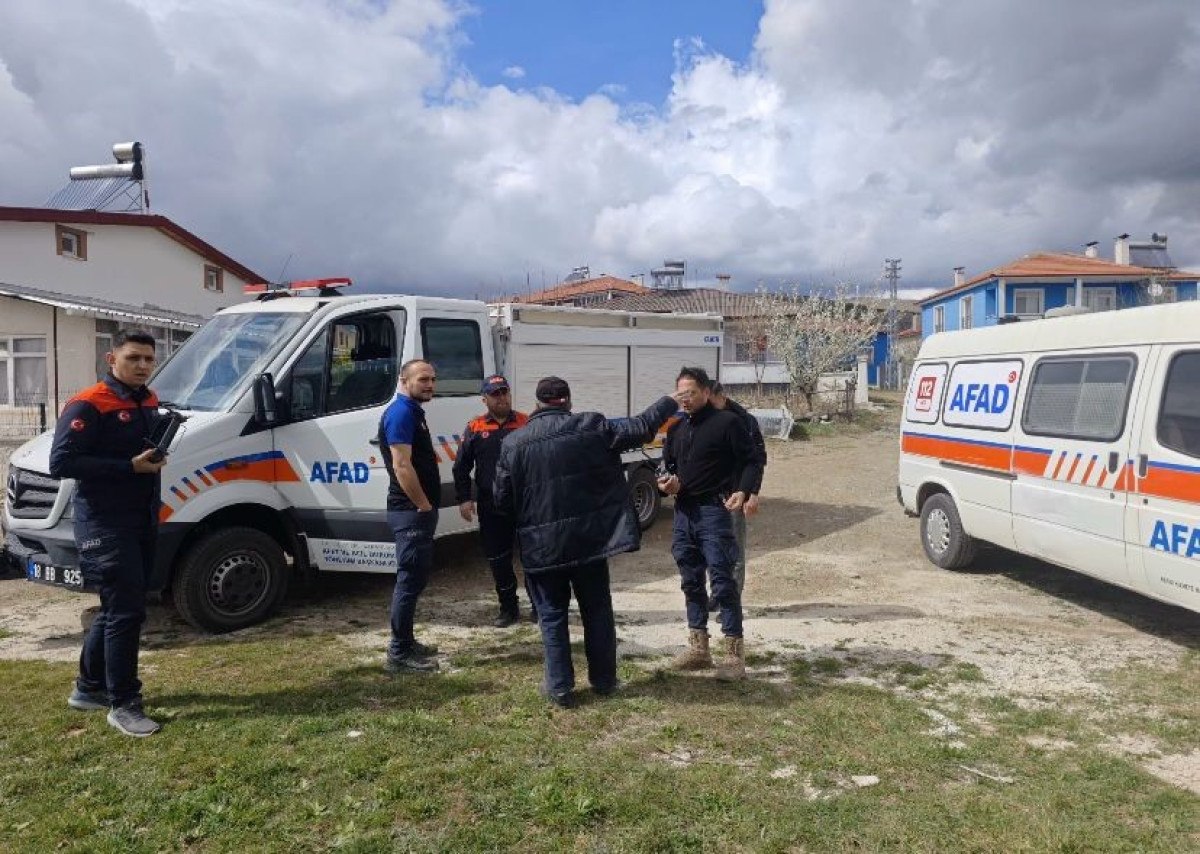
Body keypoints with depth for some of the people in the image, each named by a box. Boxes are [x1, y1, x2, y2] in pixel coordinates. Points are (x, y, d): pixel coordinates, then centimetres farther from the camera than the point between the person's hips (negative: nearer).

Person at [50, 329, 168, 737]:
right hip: (104, 525, -8)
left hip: (142, 522, 9)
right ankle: (123, 704, 1)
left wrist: (157, 454, 3)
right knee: (126, 611, -9)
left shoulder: (149, 402, 12)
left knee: (117, 609, 17)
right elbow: (61, 462, -20)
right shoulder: (87, 406, -13)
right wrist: (131, 466, -23)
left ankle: (89, 688, 32)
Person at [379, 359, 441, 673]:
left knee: (415, 577, 16)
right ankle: (399, 654, 0)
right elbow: (402, 466, -23)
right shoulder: (401, 413, -15)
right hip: (412, 511, -10)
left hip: (418, 510, 10)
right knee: (410, 579, -6)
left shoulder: (413, 412, 16)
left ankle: (406, 642, 26)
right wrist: (424, 505, -18)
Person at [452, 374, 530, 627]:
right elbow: (461, 467, 7)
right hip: (491, 507, 2)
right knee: (497, 559, 7)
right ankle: (508, 608, 22)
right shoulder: (475, 429, 5)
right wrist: (464, 499, -1)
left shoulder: (527, 424, 2)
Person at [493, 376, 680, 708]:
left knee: (552, 614, 11)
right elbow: (640, 429, -1)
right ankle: (604, 680, 25)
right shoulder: (591, 426, -4)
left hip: (541, 545, 0)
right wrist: (669, 404, 14)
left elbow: (502, 499, 1)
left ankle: (560, 687, 13)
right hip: (590, 539, 1)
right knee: (597, 609, 15)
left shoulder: (513, 443, -2)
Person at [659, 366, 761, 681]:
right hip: (684, 512, 7)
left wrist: (742, 491, -24)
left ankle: (734, 653, 1)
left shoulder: (726, 422, -7)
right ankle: (698, 647, 25)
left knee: (722, 582, -6)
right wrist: (666, 481, -1)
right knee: (691, 581, 13)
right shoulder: (677, 427, 13)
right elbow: (667, 463, 22)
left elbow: (751, 462, -7)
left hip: (714, 512, -7)